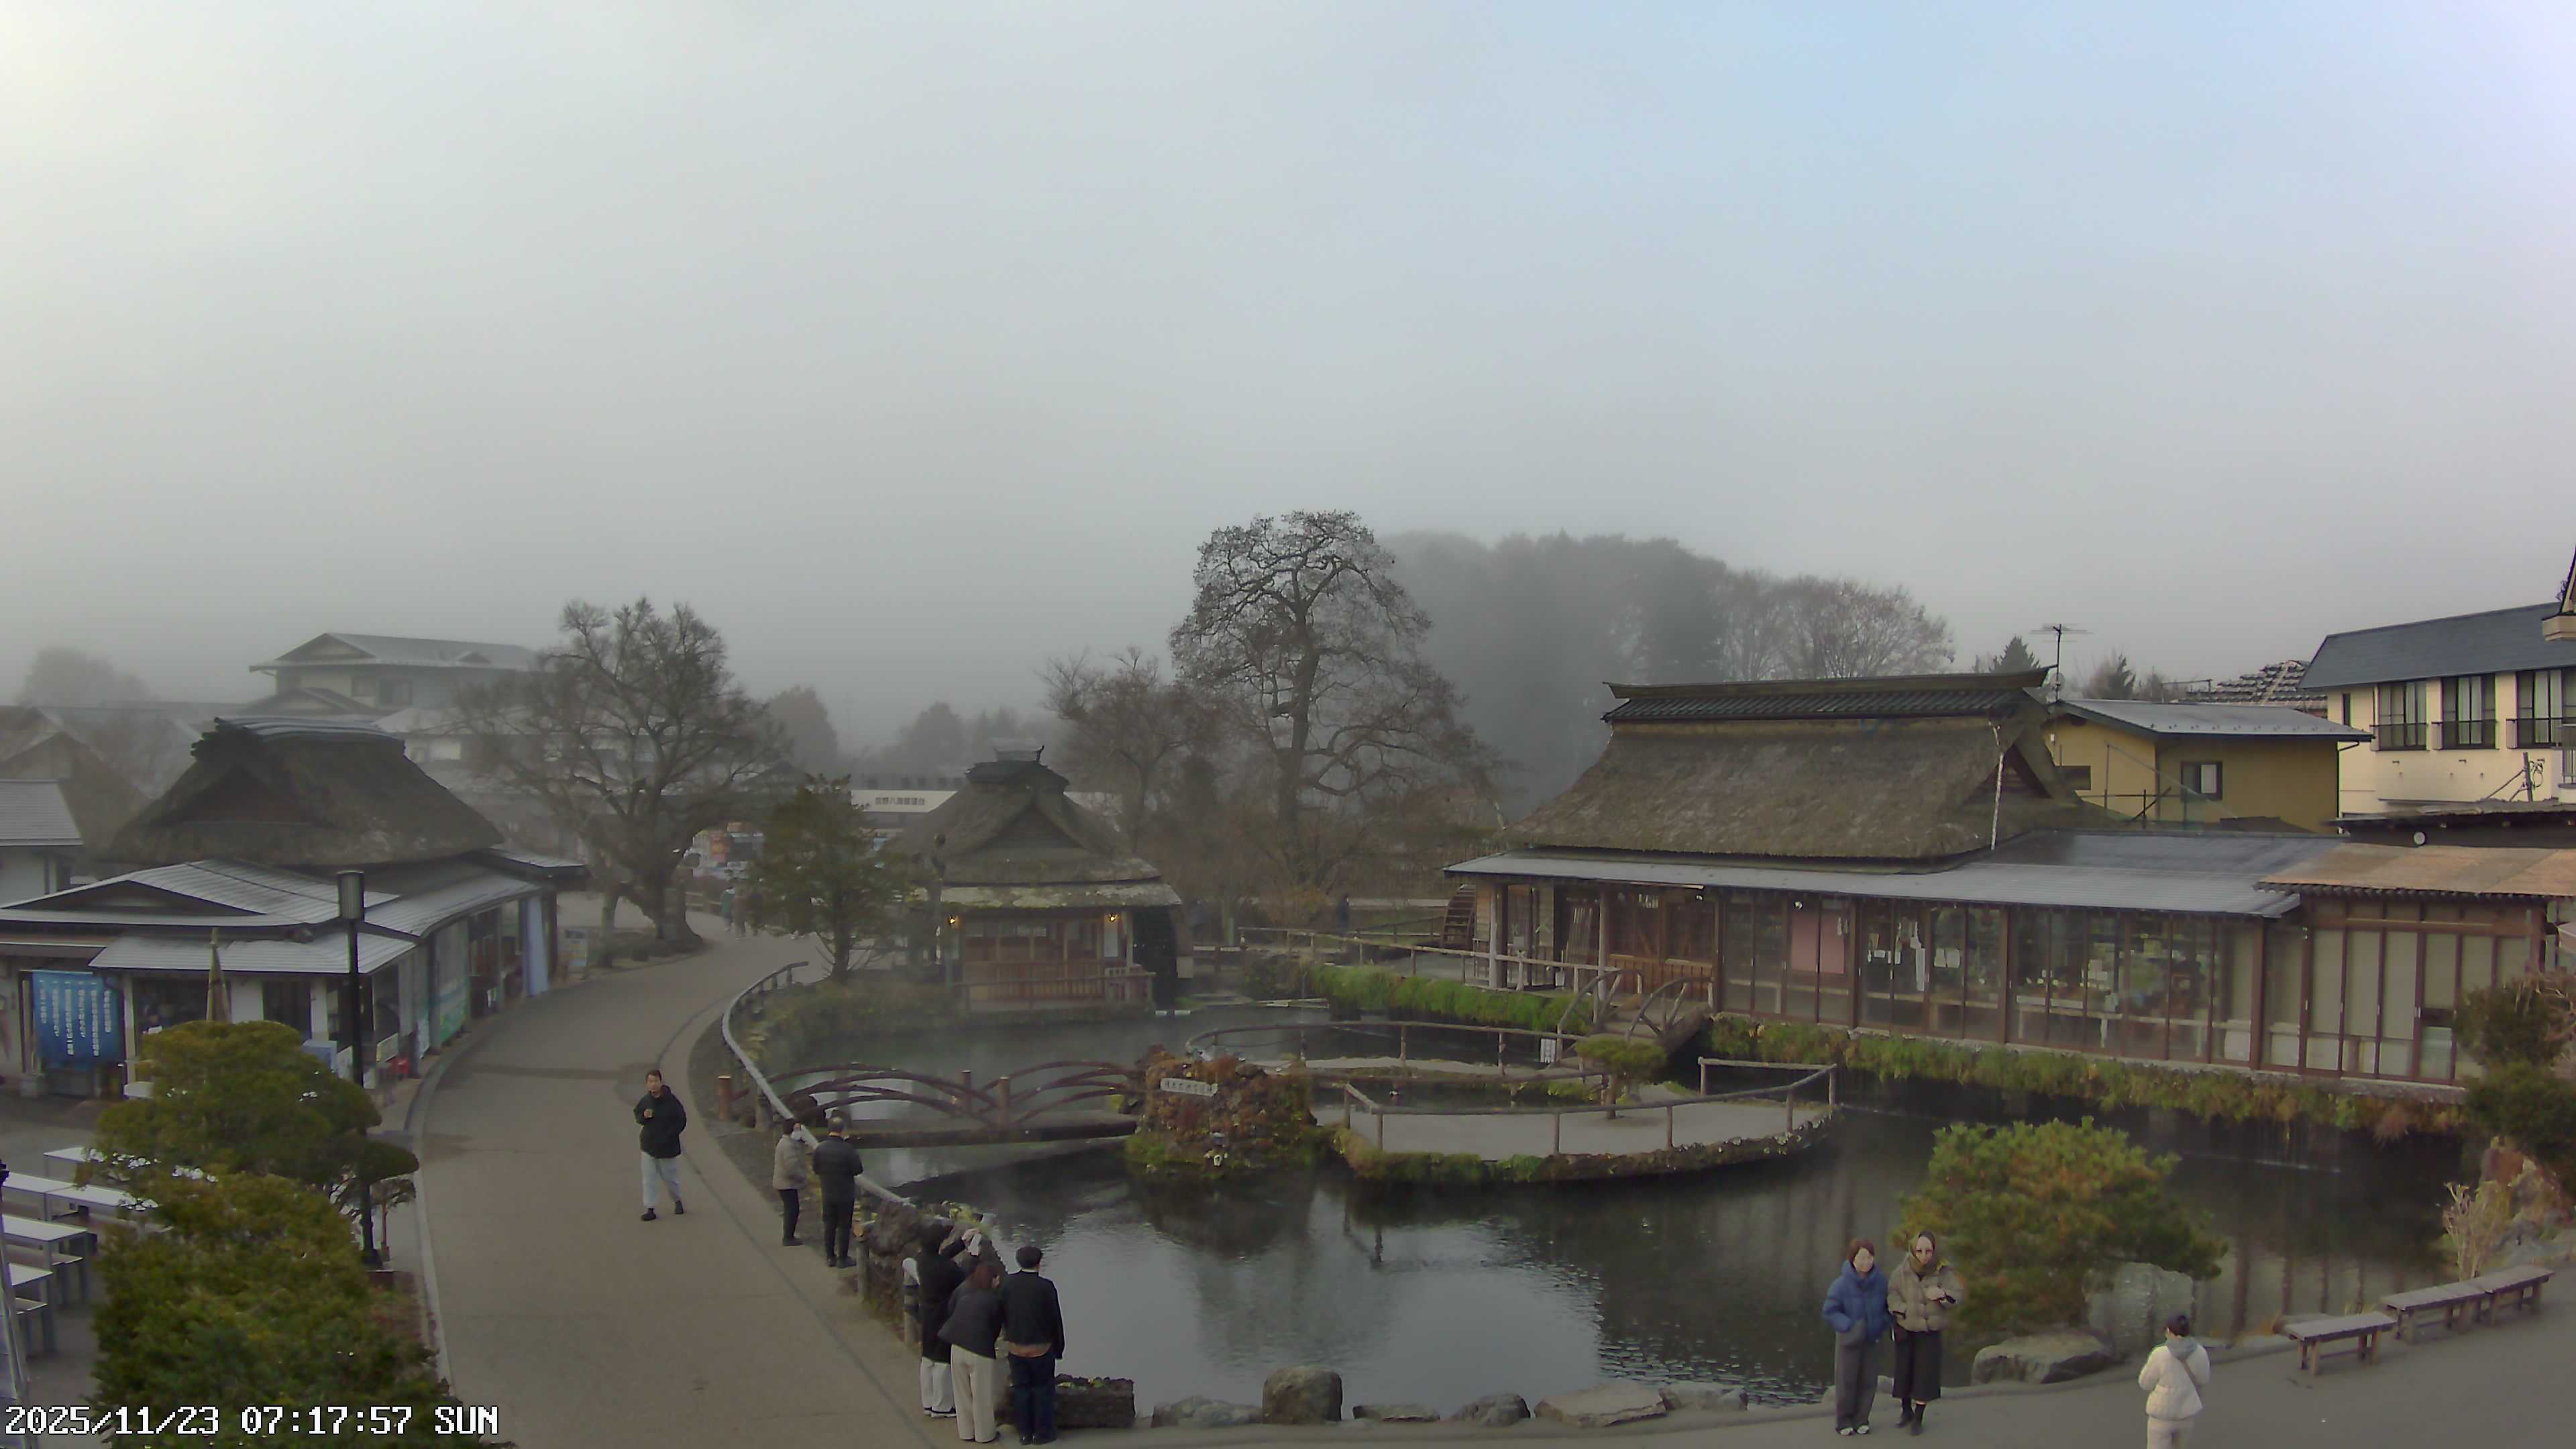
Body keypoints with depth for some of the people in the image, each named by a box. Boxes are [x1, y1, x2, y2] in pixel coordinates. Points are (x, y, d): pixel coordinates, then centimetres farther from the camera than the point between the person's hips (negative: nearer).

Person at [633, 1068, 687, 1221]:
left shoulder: (671, 1100, -14)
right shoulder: (644, 1101, -2)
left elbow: (682, 1121, -8)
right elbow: (637, 1116, 13)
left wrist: (668, 1135, -15)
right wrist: (644, 1116, -11)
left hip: (667, 1147, -3)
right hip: (648, 1145, 3)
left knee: (670, 1178, 10)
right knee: (648, 1179, 1)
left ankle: (677, 1201, 34)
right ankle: (649, 1209, 7)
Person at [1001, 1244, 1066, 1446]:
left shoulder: (1008, 1283, -7)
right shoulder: (1046, 1286, -17)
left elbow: (1003, 1314, 1)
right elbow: (1056, 1319, -10)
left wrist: (1010, 1335, 14)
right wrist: (1059, 1347, 3)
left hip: (1016, 1348, 3)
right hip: (1042, 1349, -3)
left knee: (1021, 1390, 15)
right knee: (1043, 1390, 13)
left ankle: (1025, 1433, 22)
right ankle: (1043, 1432, 19)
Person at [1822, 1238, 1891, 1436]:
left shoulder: (1880, 1281, -11)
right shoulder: (1842, 1284, -21)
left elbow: (1888, 1306, 6)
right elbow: (1830, 1312, -15)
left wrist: (1884, 1325, -7)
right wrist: (1849, 1326, -25)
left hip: (1871, 1339, 3)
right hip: (1849, 1339, -3)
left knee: (1868, 1381, 9)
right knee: (1846, 1381, 3)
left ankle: (1861, 1420, 24)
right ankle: (1843, 1422, 16)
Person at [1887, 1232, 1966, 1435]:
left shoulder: (1944, 1272, -11)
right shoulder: (1903, 1271, -10)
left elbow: (1960, 1295, -17)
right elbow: (1891, 1293, -6)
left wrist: (1943, 1295, -37)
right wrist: (1902, 1310, -21)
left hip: (1930, 1332, -1)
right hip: (1905, 1330, 1)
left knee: (1925, 1374, 1)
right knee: (1904, 1370, 11)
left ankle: (1918, 1418, 19)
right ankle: (1906, 1410, 35)